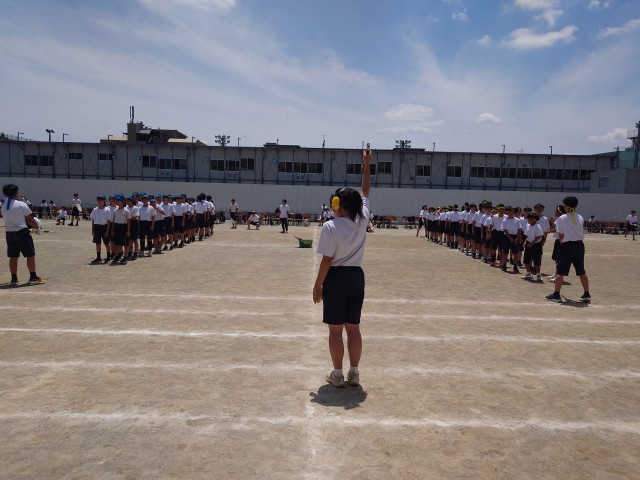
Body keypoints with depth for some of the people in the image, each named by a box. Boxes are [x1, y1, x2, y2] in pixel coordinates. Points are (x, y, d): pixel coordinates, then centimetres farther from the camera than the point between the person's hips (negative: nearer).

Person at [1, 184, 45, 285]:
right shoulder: (22, 205, -8)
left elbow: (8, 219, 11)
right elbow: (29, 219, -3)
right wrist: (36, 226, 13)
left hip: (9, 232, 6)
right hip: (21, 232, -6)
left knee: (13, 257, 10)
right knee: (30, 255, 2)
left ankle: (14, 279, 13)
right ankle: (33, 278, 1)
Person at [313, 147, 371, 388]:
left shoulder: (330, 226, -14)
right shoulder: (362, 220, -1)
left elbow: (327, 260, -15)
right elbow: (365, 192, 15)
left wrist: (317, 285, -6)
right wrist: (367, 165, 21)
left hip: (336, 278, -5)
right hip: (356, 277, 5)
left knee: (335, 329, 6)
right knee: (353, 327, 13)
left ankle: (337, 374, 15)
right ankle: (354, 373, 20)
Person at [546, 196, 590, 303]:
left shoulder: (562, 218, -7)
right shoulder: (580, 217, 6)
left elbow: (561, 235, -6)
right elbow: (582, 233, 5)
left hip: (567, 246, -5)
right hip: (579, 245, 5)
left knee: (560, 272, 0)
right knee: (581, 271, 13)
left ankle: (556, 294, 0)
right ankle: (586, 295, 18)